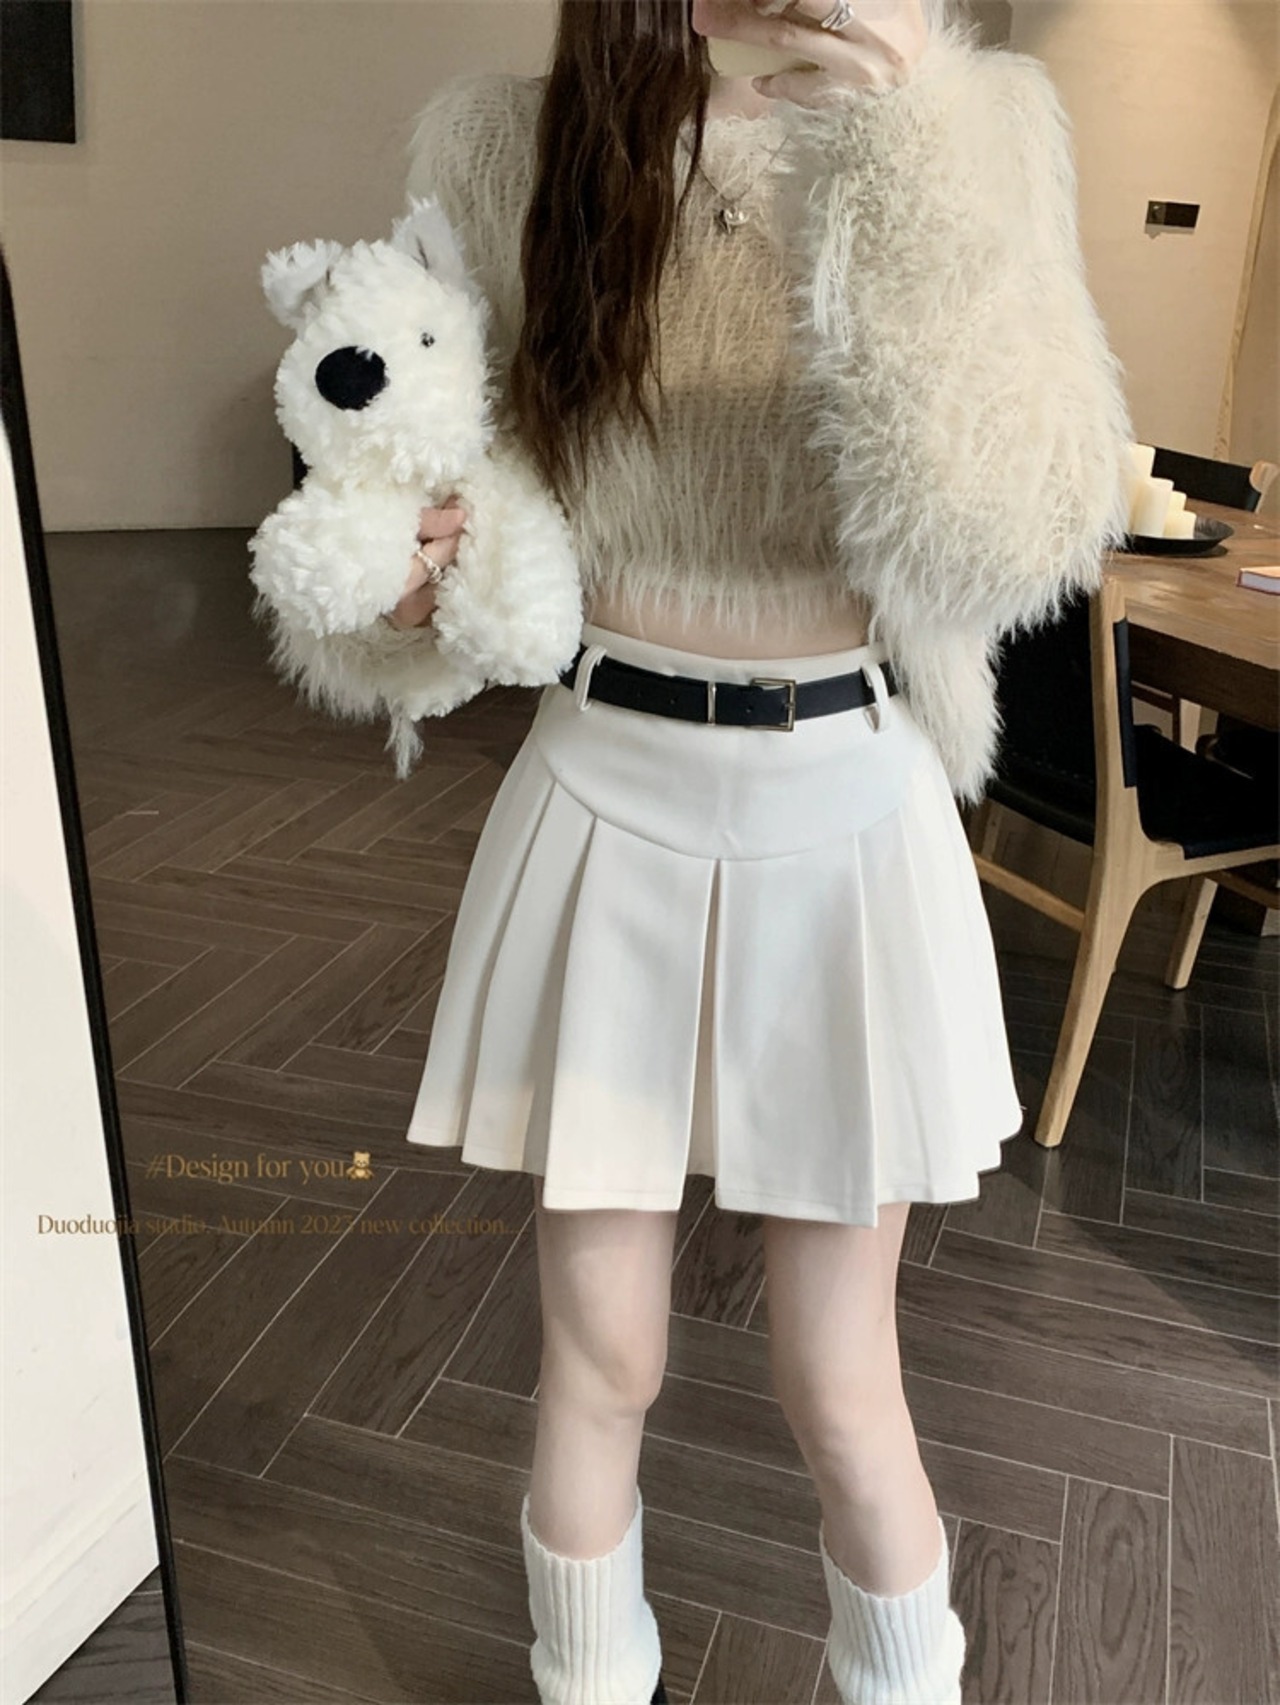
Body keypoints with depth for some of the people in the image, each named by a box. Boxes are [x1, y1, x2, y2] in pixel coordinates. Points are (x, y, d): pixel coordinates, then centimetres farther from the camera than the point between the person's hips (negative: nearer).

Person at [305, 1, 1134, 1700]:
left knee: (842, 1394, 11)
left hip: (848, 819, 0)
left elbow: (1024, 534, -17)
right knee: (599, 1365, 13)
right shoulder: (505, 146, -1)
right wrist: (401, 577, -11)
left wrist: (919, 177, -26)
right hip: (603, 809, 1)